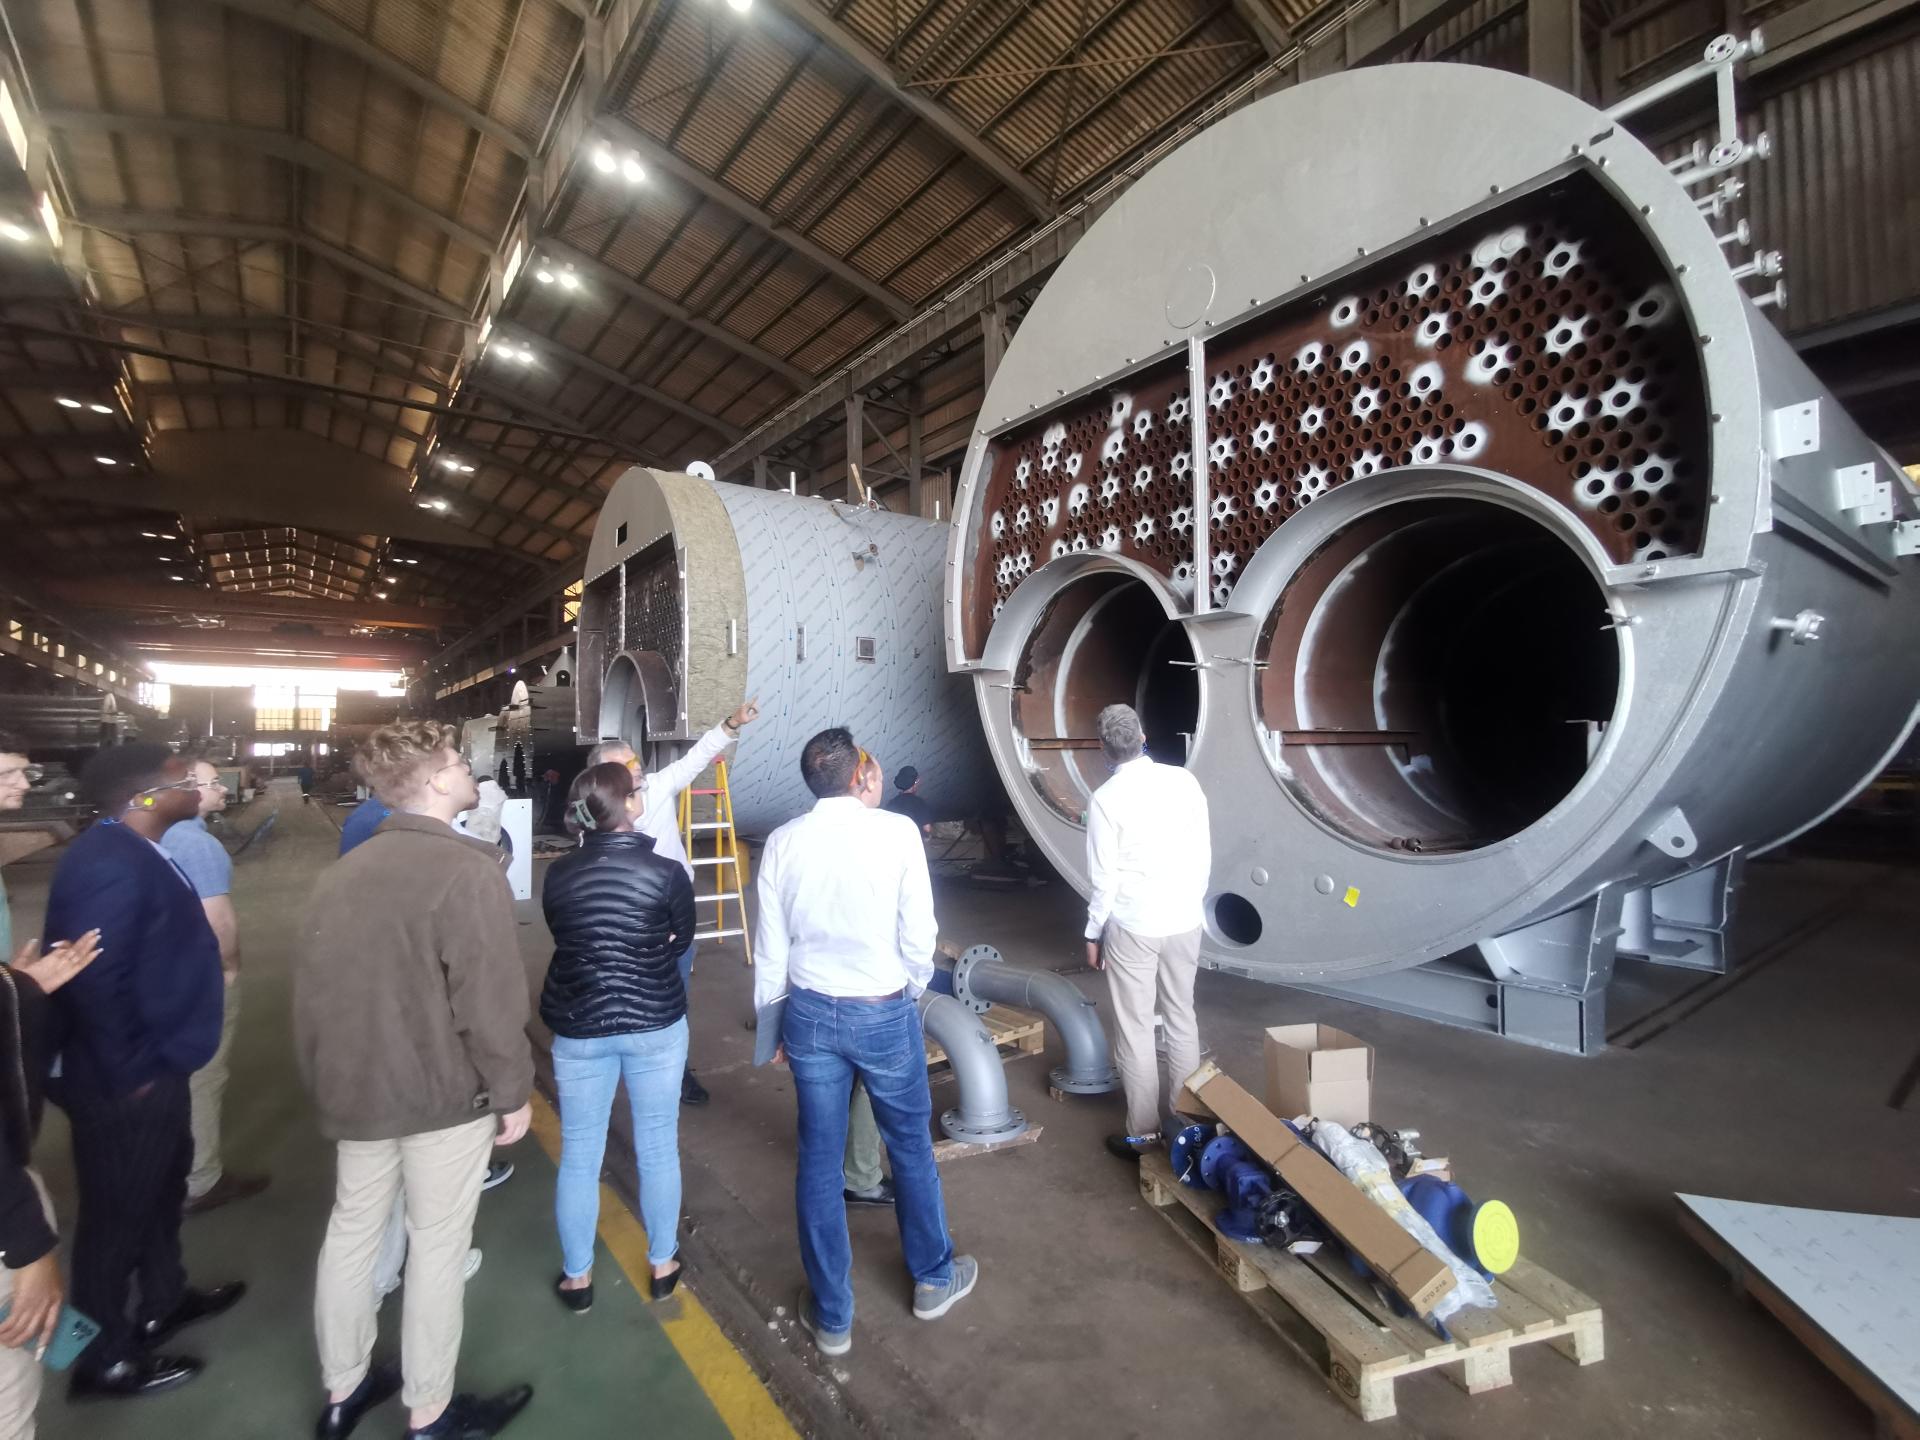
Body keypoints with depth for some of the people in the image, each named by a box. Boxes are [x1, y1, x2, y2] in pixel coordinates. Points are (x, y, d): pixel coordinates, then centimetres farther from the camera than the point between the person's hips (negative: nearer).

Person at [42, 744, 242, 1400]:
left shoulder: (131, 851, 5)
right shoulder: (111, 865, -28)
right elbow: (93, 982, -30)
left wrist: (155, 1062, 17)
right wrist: (128, 1074, -20)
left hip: (156, 1067, 10)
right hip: (125, 1086, -10)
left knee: (162, 1187, 25)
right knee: (118, 1214, 9)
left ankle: (163, 1302, 46)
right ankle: (104, 1362, 29)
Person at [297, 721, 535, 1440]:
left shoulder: (344, 869, 2)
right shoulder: (467, 870, -23)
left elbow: (314, 987, 8)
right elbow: (489, 1004, -23)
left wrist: (327, 1079, 20)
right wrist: (514, 1092, -10)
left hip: (358, 1088, 7)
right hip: (445, 1093, -7)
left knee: (351, 1230, 21)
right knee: (438, 1246, 9)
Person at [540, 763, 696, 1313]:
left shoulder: (559, 873, -7)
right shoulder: (666, 872, -15)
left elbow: (563, 936, 9)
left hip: (578, 1026, 2)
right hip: (655, 1023, -2)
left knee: (579, 1155, 16)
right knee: (657, 1149, 14)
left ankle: (576, 1276, 30)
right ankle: (662, 1265, 30)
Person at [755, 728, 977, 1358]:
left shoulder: (782, 842, -6)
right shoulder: (897, 831, -16)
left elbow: (770, 947, 0)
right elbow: (919, 936, -12)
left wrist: (772, 1020, 14)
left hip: (810, 1012, 3)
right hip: (884, 1012, -2)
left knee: (819, 1160, 16)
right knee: (911, 1147, 19)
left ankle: (831, 1314, 32)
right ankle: (933, 1278, 40)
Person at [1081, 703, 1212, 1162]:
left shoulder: (1106, 799, -14)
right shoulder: (1184, 781, -3)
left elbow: (1103, 878, -10)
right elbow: (1204, 855, 3)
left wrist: (1093, 933, 3)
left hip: (1133, 927, -4)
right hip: (1185, 921, 5)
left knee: (1135, 1030, 7)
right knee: (1182, 1020, 17)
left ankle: (1144, 1133, 16)